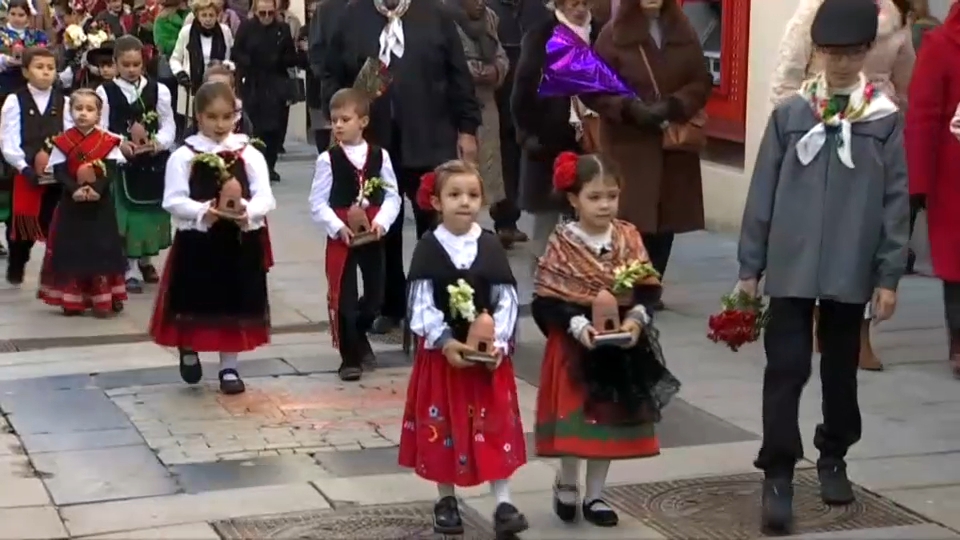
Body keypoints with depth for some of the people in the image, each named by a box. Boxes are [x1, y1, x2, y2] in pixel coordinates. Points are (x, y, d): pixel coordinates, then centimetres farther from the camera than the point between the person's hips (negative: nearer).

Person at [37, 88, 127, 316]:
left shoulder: (108, 141, -2)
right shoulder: (62, 141, 0)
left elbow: (112, 171, -7)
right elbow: (59, 172, -5)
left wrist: (97, 188, -25)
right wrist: (74, 189, -23)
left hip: (100, 203, -1)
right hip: (71, 203, 1)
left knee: (101, 249, 0)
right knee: (71, 249, 3)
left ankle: (103, 300, 7)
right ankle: (72, 301, 12)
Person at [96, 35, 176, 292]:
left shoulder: (158, 90, 3)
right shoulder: (105, 91, -1)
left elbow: (169, 125, 1)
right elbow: (100, 129, -5)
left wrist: (157, 143, -19)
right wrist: (121, 144, -22)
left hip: (154, 161, 2)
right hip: (120, 161, -2)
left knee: (152, 211, 12)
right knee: (126, 213, -2)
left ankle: (146, 261, 31)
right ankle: (131, 269, 4)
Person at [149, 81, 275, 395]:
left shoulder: (249, 154, 1)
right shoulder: (183, 156, -3)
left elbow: (265, 197, -7)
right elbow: (174, 200, -10)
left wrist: (248, 211, -28)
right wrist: (203, 212, -26)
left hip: (240, 241, 1)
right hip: (196, 241, -1)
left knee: (234, 304, 8)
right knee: (195, 303, 8)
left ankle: (229, 368, 22)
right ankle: (189, 350, 38)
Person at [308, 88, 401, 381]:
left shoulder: (380, 156, 0)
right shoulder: (328, 159, -6)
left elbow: (392, 195, 2)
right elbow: (317, 203, -6)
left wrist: (381, 222, -14)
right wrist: (338, 227, -18)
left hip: (372, 235, 2)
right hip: (340, 236, -2)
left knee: (376, 293, 10)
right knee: (343, 297, 0)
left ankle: (359, 337, 38)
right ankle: (350, 356, 11)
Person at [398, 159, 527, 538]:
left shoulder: (491, 246, -1)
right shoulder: (427, 249, -6)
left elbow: (507, 300, -2)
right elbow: (421, 305, -11)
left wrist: (497, 342, -15)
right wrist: (445, 341, -23)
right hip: (441, 352, -1)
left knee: (496, 428, 1)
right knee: (443, 428, 9)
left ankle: (503, 503, 3)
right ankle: (446, 500, 23)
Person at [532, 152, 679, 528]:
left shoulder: (629, 239, -1)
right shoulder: (562, 244, -10)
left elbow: (647, 289, 0)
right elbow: (546, 301, -12)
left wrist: (636, 319, -18)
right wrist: (577, 325, -24)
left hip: (621, 345, 3)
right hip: (574, 345, -3)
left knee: (610, 420, 10)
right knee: (575, 420, -1)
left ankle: (594, 495, 23)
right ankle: (566, 483, 25)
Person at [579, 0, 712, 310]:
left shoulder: (683, 32, 5)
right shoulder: (614, 34, -5)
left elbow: (702, 82, 5)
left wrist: (674, 105, -13)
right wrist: (629, 108, -18)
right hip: (628, 145, -4)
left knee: (667, 219, 6)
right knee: (631, 219, -10)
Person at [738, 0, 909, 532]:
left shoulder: (886, 119, -1)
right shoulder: (789, 113, -1)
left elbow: (896, 201, 1)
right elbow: (762, 194, 3)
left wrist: (889, 275, -2)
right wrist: (749, 266, 3)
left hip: (851, 272, 1)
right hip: (790, 268, -1)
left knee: (841, 369, 15)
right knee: (785, 369, -4)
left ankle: (833, 457, 33)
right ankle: (778, 475, 1)